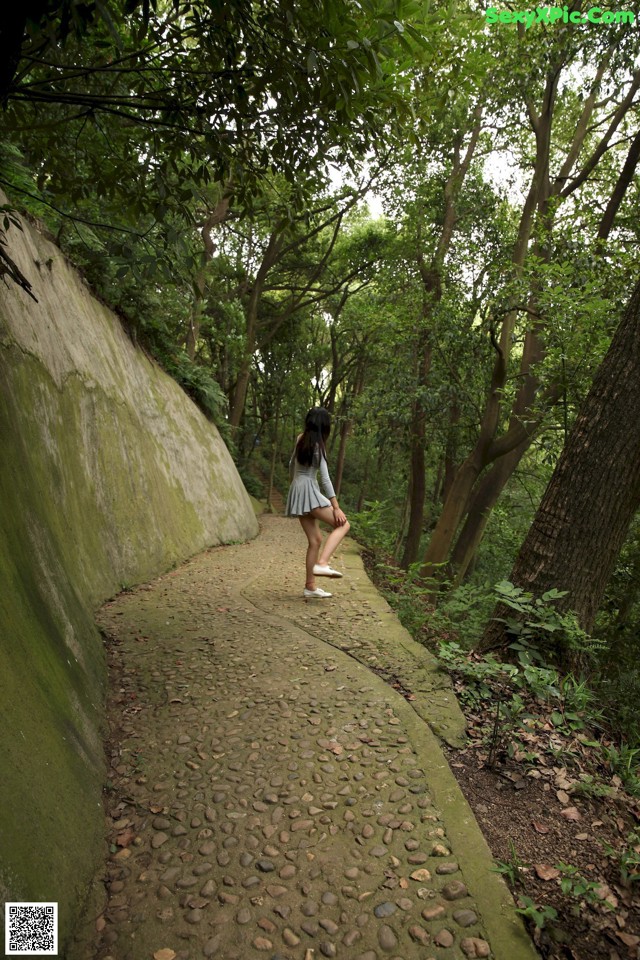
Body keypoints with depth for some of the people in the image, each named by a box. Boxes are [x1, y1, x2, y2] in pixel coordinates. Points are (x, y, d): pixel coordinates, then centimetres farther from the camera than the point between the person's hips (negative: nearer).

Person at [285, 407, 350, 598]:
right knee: (343, 524, -5)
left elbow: (292, 465, 22)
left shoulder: (301, 439, 11)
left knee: (315, 539, 10)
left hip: (297, 491, 8)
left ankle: (310, 586, 12)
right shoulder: (317, 446, -11)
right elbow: (325, 478, -15)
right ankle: (322, 563, -21)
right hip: (309, 491, -8)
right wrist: (336, 507, -15)